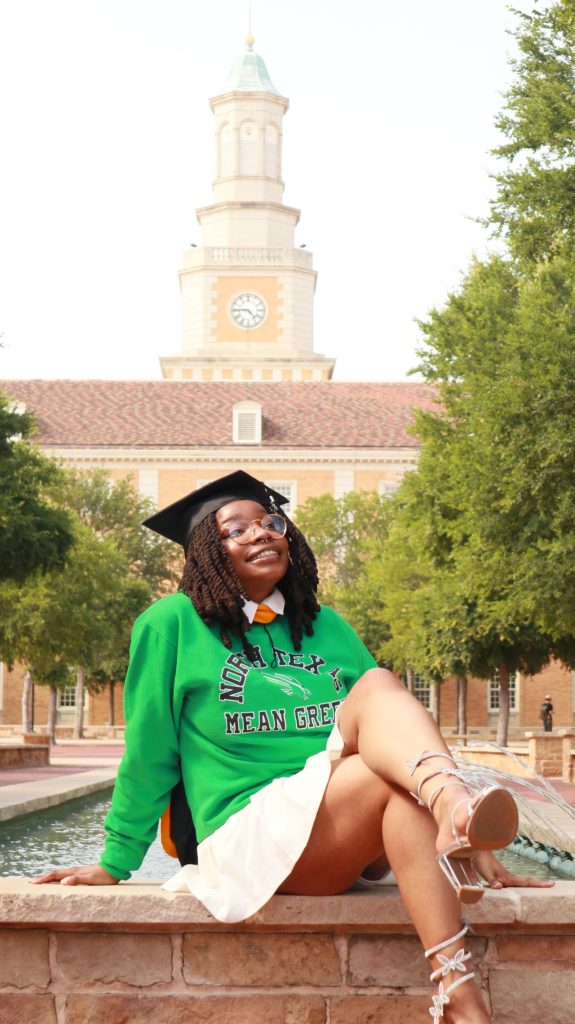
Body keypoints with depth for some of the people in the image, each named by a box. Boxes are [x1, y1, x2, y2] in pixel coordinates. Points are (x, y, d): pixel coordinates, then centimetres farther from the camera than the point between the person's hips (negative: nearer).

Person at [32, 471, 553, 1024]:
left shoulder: (326, 628, 20)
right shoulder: (174, 623, 6)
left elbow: (396, 728, 17)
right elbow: (149, 756, 9)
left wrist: (474, 850, 9)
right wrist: (114, 864, 11)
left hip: (355, 844, 4)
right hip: (250, 833, -4)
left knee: (376, 687, -24)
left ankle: (455, 808, -55)